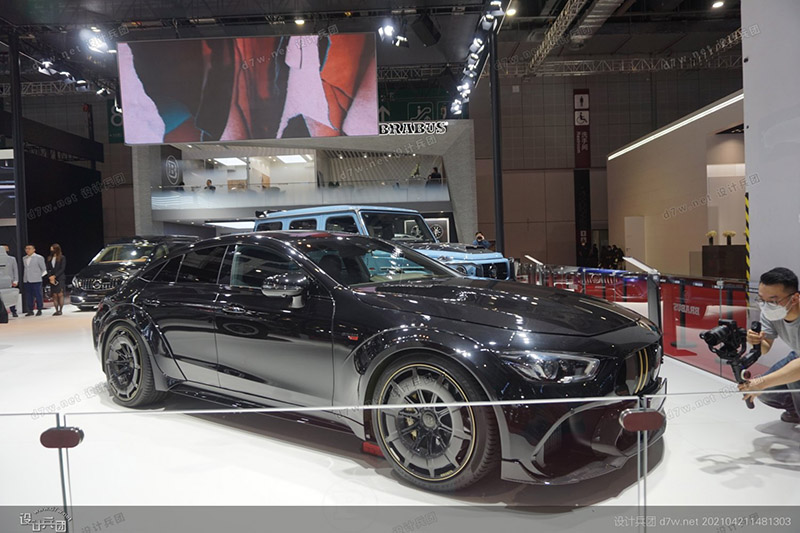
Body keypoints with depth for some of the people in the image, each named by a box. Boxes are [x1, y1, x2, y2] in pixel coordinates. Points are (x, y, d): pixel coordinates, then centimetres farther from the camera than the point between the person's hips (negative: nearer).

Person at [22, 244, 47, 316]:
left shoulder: (39, 258, -2)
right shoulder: (24, 258, 14)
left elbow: (44, 269, 2)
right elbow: (25, 268, 19)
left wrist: (40, 276, 1)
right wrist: (24, 278, 12)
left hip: (36, 280, -5)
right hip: (26, 280, 5)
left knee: (38, 296, -2)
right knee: (28, 296, 6)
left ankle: (39, 310, 6)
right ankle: (30, 311, 12)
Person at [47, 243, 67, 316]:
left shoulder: (62, 258, 1)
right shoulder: (49, 258, 14)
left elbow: (62, 269, -6)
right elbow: (48, 269, 11)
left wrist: (54, 276, -11)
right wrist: (50, 277, -5)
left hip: (60, 278, -4)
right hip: (52, 279, 4)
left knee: (60, 294, -8)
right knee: (54, 295, 0)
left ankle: (60, 310, -5)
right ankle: (56, 310, 3)